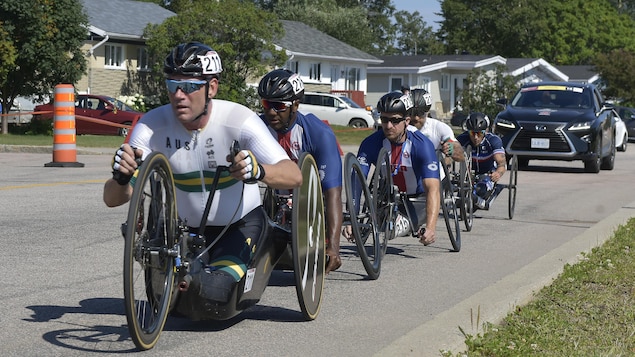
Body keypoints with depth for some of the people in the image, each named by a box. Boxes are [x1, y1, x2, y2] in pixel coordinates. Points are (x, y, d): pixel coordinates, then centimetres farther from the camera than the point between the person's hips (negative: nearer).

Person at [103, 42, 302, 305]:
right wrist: (121, 177, -47)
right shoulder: (152, 125, -20)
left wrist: (258, 171, -56)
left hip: (241, 224, -3)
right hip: (189, 229, 3)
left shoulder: (238, 120, -25)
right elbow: (112, 200, -22)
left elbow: (294, 176, -34)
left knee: (215, 288, -24)